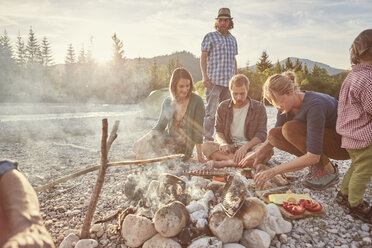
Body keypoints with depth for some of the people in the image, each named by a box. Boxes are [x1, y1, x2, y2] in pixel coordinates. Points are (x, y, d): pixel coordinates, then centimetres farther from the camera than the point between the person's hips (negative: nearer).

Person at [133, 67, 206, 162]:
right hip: (168, 139, 4)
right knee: (139, 146, -15)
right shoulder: (168, 102, -2)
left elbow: (198, 129, -15)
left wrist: (199, 153, -13)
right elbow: (160, 126, 5)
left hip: (183, 146, -4)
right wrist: (149, 135, -13)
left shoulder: (197, 101, -16)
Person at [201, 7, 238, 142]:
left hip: (229, 81, 6)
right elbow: (203, 57, -2)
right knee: (211, 111, -7)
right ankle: (207, 138, 0)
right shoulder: (210, 36, 4)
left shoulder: (233, 39, 20)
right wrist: (205, 76, -14)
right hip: (214, 80, -6)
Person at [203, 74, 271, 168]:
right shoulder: (223, 107, 7)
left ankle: (224, 162, -35)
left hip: (250, 147, -1)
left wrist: (245, 146, -25)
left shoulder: (259, 107, -1)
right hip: (229, 147, 2)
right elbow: (219, 131, 8)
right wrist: (223, 143, -16)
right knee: (206, 146, -24)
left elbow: (261, 134, -7)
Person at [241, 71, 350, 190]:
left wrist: (274, 171, -35)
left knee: (290, 128, -29)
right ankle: (317, 166, -2)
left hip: (343, 144, -7)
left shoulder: (314, 105, -32)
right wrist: (261, 151, -13)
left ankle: (329, 171, -12)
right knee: (274, 134, -14)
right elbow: (275, 134, 7)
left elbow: (313, 157, -35)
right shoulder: (287, 104, -9)